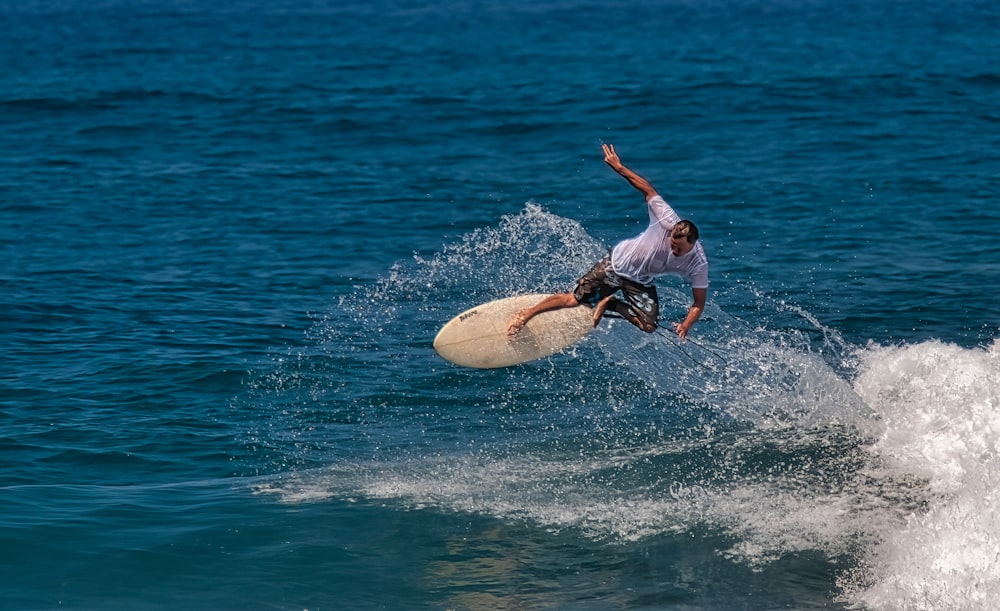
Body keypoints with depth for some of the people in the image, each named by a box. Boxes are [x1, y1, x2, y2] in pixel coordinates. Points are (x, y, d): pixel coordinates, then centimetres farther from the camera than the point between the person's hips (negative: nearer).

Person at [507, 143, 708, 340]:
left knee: (649, 326, -16)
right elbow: (648, 190, -18)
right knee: (573, 300, -6)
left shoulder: (698, 264, -25)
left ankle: (610, 305, 9)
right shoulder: (667, 222, -30)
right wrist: (619, 167, -18)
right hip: (617, 264, -3)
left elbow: (699, 303, -17)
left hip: (640, 284, 3)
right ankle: (527, 314, 15)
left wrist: (686, 325, -36)